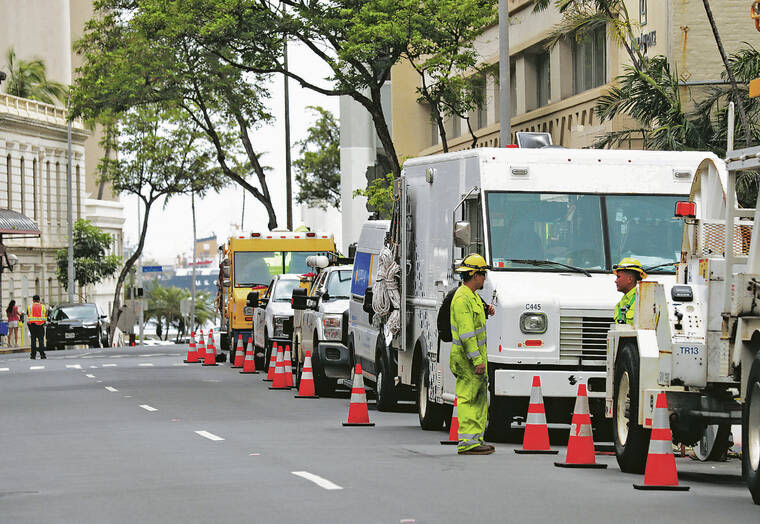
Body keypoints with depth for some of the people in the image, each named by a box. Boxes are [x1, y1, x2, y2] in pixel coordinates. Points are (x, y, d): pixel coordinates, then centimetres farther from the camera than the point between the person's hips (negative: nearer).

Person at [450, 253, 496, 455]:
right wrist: (477, 360, -26)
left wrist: (486, 311, 13)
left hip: (475, 356, 10)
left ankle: (476, 439, 20)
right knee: (468, 399, -9)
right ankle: (467, 442, -8)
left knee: (480, 398, 14)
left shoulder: (472, 295, 15)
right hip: (467, 358, -10)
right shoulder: (462, 298, -18)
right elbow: (466, 333, -23)